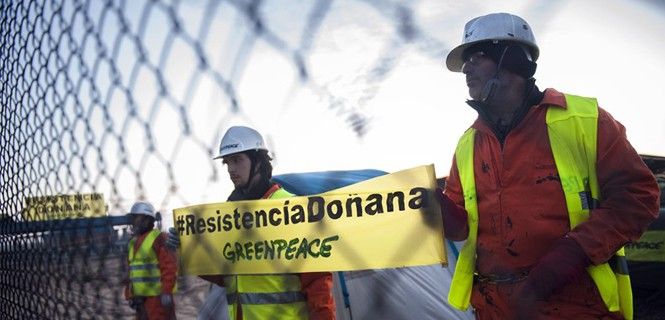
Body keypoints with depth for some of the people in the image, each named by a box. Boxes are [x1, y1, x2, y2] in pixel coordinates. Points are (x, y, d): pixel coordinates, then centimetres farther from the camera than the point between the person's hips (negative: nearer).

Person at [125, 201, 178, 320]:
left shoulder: (158, 239, -11)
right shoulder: (134, 242, 17)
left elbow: (169, 266, -19)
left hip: (157, 297, -9)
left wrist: (166, 292, -23)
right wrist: (130, 295, 16)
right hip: (141, 298, 9)